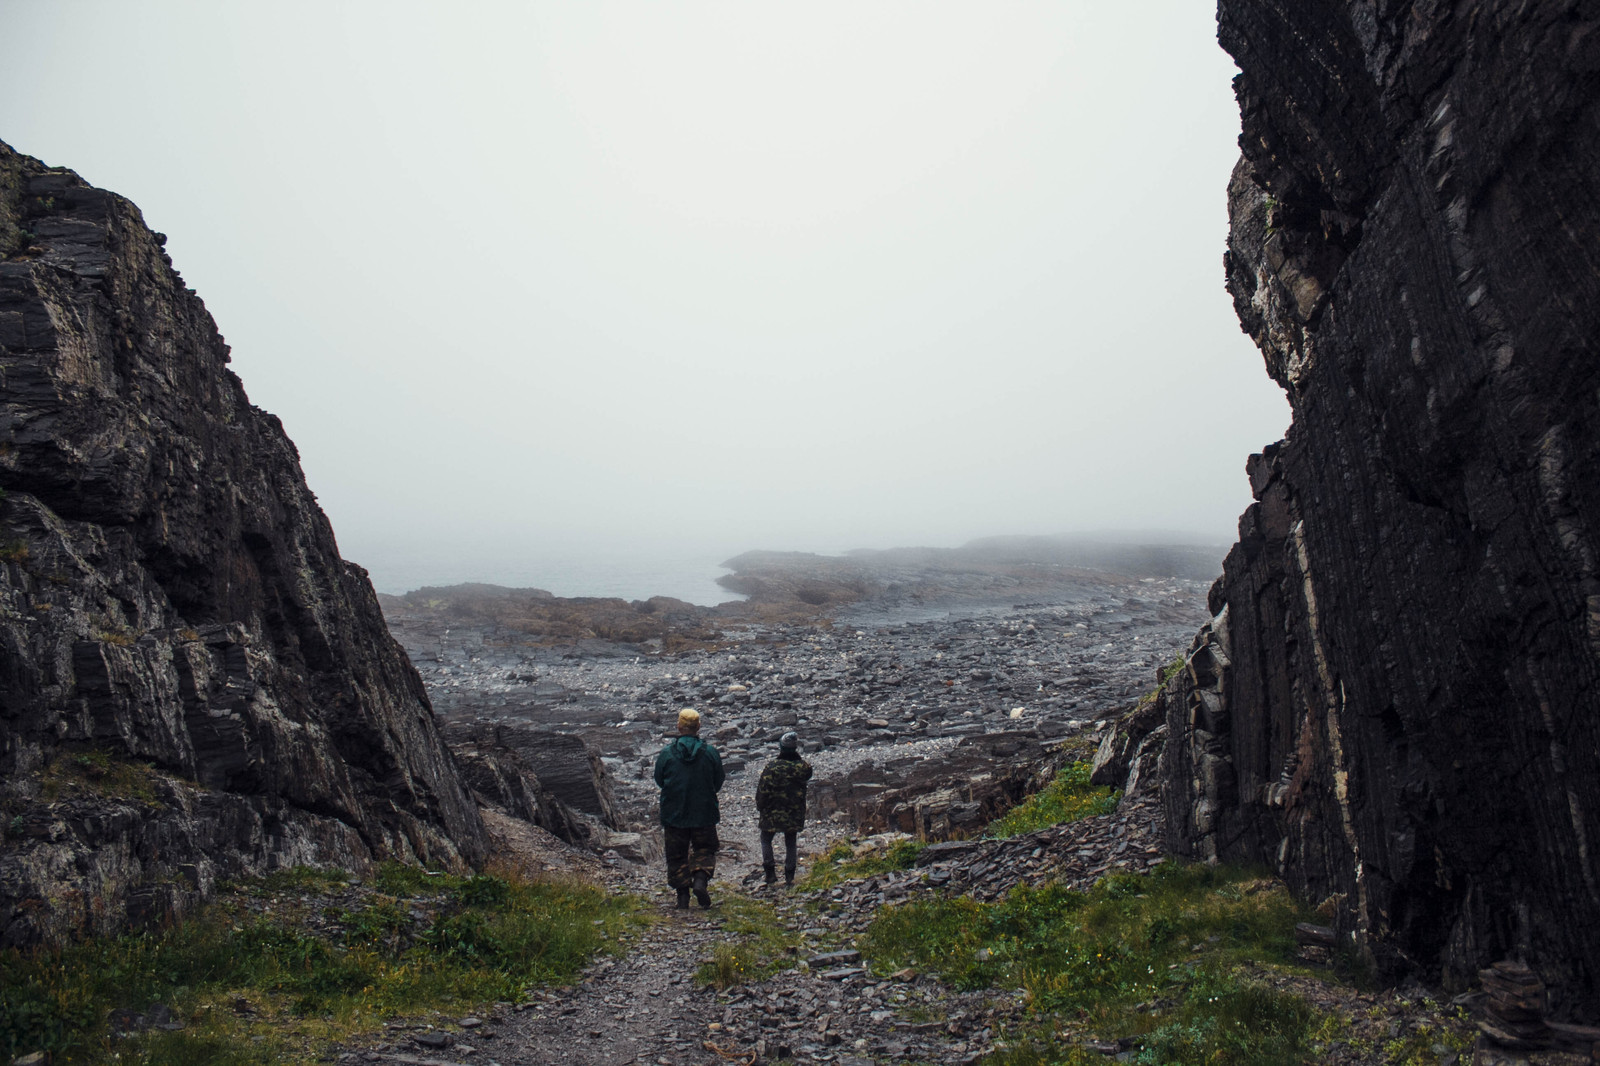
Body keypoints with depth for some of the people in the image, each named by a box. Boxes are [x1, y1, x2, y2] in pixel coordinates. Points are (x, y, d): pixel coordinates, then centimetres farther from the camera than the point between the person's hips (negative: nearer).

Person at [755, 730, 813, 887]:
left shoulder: (772, 767, -19)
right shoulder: (803, 766, -11)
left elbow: (763, 790, -13)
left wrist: (760, 807, 4)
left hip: (773, 814, -3)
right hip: (795, 814, 3)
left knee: (766, 840, 17)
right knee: (790, 843, 18)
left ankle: (770, 873, 10)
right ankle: (789, 876, 20)